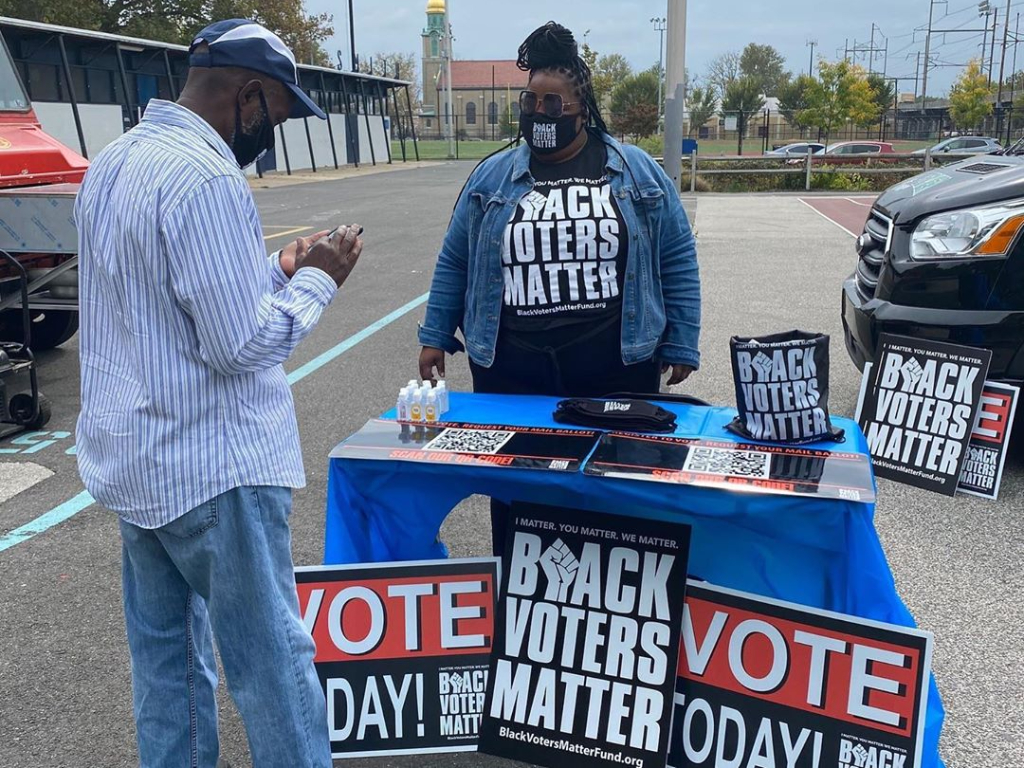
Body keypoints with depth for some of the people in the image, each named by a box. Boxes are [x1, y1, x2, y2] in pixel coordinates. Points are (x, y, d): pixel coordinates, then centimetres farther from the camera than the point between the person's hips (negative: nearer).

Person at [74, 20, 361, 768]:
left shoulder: (115, 161, 9)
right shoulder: (206, 178, -21)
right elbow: (241, 343, -21)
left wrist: (273, 272, 9)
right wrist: (315, 281, -7)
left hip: (133, 455, 9)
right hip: (209, 467, -9)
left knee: (167, 652, 18)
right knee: (273, 663, 3)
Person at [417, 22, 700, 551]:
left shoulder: (637, 173, 3)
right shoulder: (492, 177, 7)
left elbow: (677, 262, 5)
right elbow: (454, 262, 12)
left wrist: (680, 345, 2)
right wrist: (435, 336, 9)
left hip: (617, 368, -1)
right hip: (511, 370, 1)